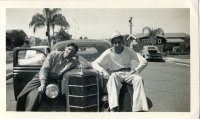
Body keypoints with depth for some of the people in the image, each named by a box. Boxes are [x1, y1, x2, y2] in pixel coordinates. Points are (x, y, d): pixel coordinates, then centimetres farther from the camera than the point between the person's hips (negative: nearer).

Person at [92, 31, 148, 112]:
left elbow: (144, 61, 5)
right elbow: (94, 63, 3)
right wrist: (103, 71, -16)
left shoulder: (128, 51, 8)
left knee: (139, 79, -32)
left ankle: (139, 109, -42)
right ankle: (113, 108, -54)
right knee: (112, 77, -38)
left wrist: (136, 70, -13)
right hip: (115, 74, -1)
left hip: (128, 73, 2)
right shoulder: (108, 53, 5)